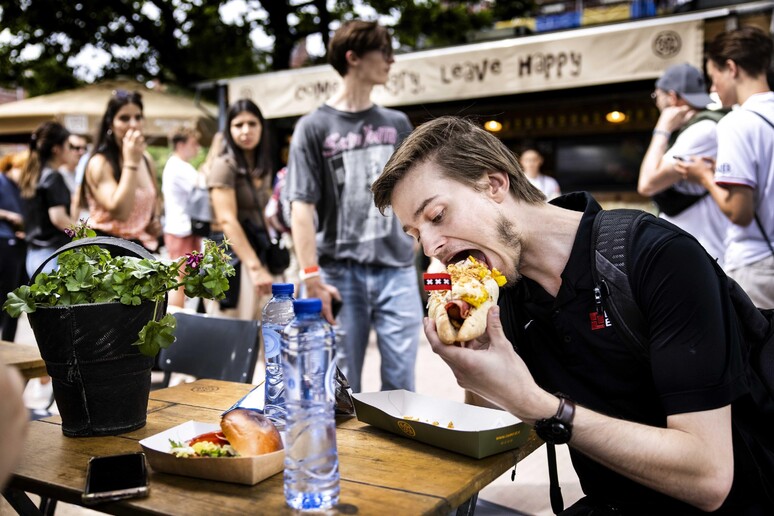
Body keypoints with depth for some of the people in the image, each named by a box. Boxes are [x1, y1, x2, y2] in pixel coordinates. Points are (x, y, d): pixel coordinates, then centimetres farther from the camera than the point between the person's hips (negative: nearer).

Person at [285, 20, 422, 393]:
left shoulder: (397, 124, 10)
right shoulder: (314, 127, -1)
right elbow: (302, 206, -6)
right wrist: (311, 276, -14)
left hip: (397, 269, 3)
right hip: (341, 273, -2)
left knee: (401, 381, 4)